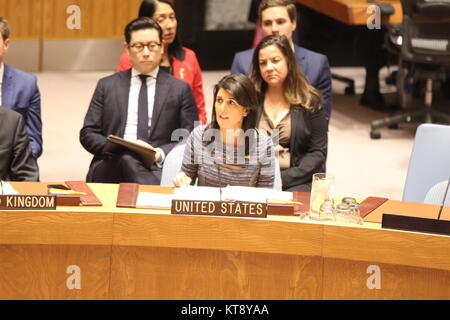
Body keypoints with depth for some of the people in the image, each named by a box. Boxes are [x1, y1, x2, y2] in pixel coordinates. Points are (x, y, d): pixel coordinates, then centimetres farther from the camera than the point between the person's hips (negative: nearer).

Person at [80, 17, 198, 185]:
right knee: (127, 158, -36)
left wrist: (161, 154, -9)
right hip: (110, 169, 3)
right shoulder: (107, 86, 18)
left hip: (158, 169, -2)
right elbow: (87, 134, 14)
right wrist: (115, 148, -7)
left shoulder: (180, 89, 14)